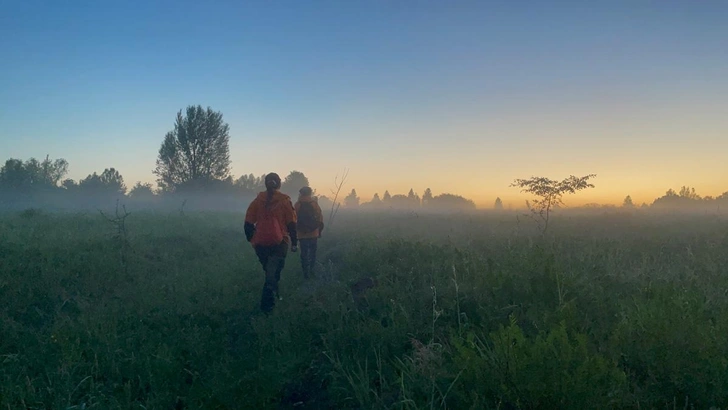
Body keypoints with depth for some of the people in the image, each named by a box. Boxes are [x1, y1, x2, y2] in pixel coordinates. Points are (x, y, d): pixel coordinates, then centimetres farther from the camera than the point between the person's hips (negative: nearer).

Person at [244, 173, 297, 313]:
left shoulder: (257, 200, 4)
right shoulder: (284, 200, -3)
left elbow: (248, 223, 4)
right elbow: (291, 223, -4)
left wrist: (251, 239, 16)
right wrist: (294, 242, 3)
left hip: (260, 243, 3)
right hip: (279, 243, -3)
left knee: (269, 271, 22)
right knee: (274, 273, -1)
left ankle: (275, 295, 36)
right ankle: (267, 305, -10)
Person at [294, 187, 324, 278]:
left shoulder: (297, 204, -4)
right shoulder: (314, 203, -3)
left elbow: (294, 219, -2)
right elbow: (320, 217, -3)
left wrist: (295, 230, 8)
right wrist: (320, 230, 6)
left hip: (302, 234, 0)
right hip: (313, 233, 0)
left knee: (304, 253, 7)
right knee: (313, 253, 13)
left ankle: (306, 272, 5)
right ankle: (312, 270, 14)